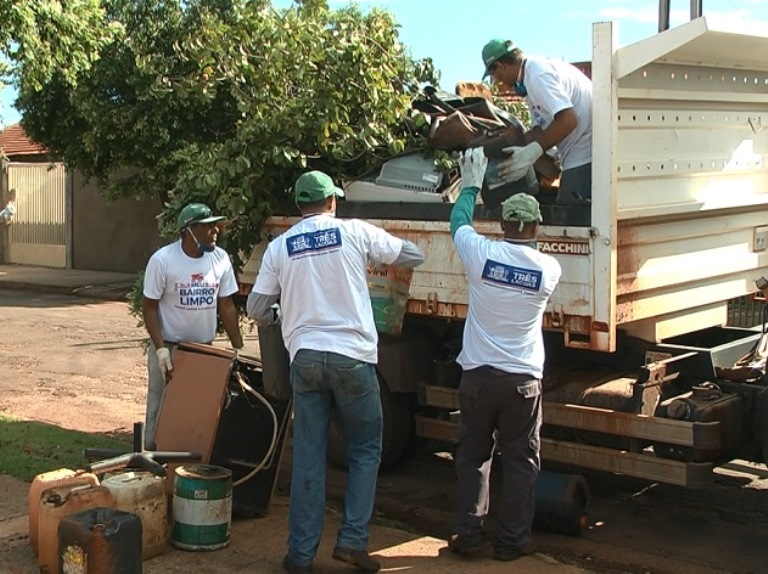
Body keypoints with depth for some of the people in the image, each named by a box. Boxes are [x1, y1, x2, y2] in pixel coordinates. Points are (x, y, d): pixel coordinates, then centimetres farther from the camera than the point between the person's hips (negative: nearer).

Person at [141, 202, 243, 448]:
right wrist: (161, 349, -17)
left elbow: (226, 306, 4)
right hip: (168, 347, -3)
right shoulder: (162, 260, -13)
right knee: (160, 411, 3)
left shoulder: (221, 259, -3)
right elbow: (149, 307, -8)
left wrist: (239, 349, 1)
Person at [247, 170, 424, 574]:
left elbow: (255, 309, 10)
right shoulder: (354, 232, 0)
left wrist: (278, 312, 32)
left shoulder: (279, 246, 6)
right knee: (365, 450, 13)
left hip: (305, 358, 2)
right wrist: (383, 252, 30)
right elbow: (413, 256, 9)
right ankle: (352, 540, 6)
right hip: (352, 356, -2)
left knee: (307, 456, 8)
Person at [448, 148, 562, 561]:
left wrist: (471, 185, 24)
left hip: (478, 375, 0)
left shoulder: (481, 254, -11)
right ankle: (512, 540, 12)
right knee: (519, 461, 8)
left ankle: (468, 535, 15)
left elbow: (458, 222, 9)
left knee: (472, 456, 12)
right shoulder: (549, 269, -6)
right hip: (523, 379, 0)